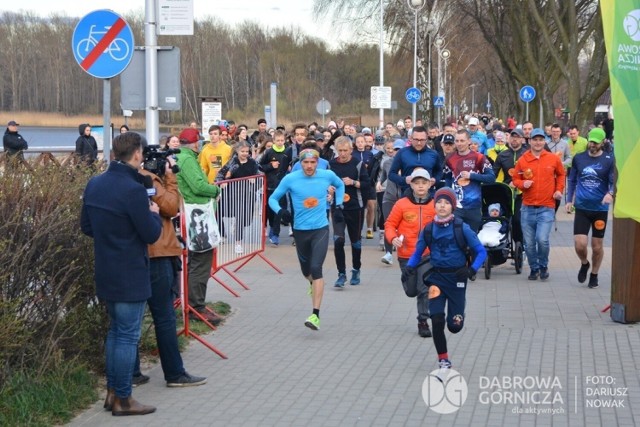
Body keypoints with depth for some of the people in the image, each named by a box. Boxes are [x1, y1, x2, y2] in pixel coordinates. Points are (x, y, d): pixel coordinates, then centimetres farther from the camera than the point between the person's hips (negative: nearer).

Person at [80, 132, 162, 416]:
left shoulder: (95, 184, 3)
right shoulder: (133, 190, -23)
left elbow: (86, 227, 12)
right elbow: (151, 234, -18)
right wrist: (154, 214, 1)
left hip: (105, 273, 8)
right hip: (130, 277, -8)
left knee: (115, 330, 20)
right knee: (128, 336, 1)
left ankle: (112, 391, 26)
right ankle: (123, 400, 7)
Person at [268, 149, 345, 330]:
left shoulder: (327, 176, -5)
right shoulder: (290, 179, -9)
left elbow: (340, 185, 18)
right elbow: (273, 198, 0)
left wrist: (338, 205, 9)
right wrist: (280, 211, -20)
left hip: (320, 229, -2)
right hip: (300, 230, 2)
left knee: (316, 268, -17)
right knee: (306, 270, 18)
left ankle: (316, 315, -19)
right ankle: (314, 284, 58)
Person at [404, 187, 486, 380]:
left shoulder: (461, 228, -9)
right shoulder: (428, 230, 0)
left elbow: (481, 252, -5)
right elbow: (417, 254, 10)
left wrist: (472, 270, -21)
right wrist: (409, 267, -10)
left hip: (456, 278, -2)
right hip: (436, 278, 2)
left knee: (455, 326, 2)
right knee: (437, 320, -12)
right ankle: (443, 361, 5)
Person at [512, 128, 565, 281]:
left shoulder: (553, 159, 2)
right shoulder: (522, 160, 2)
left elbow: (561, 174, 19)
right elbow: (515, 179, 10)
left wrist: (559, 189, 6)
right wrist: (523, 184, -11)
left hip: (546, 207, -2)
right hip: (528, 208, 2)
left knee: (542, 239, -16)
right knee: (529, 243, 4)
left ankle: (543, 266, 9)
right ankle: (534, 268, 24)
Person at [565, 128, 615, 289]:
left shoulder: (609, 160, -5)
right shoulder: (579, 158, 3)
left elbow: (614, 181, -9)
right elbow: (572, 180, 14)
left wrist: (610, 193, -30)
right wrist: (569, 200, 7)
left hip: (600, 209, -1)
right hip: (582, 208, 1)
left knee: (597, 246, 8)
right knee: (580, 244, -8)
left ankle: (594, 275, 29)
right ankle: (584, 264, 24)